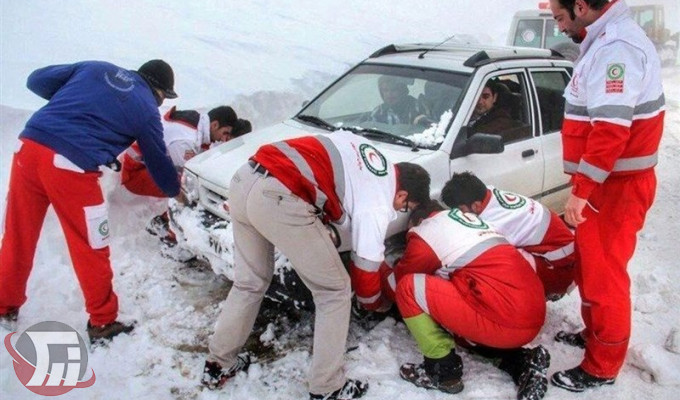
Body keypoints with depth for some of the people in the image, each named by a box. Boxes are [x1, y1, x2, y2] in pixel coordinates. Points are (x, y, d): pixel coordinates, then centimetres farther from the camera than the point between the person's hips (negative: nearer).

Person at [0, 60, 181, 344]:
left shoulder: (95, 68, 19)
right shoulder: (146, 109, 8)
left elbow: (37, 80, 19)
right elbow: (159, 163, 17)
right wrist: (176, 191, 34)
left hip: (28, 146, 6)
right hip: (72, 166, -5)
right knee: (90, 250, 9)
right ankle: (102, 323, 24)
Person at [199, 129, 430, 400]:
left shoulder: (367, 152, 22)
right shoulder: (377, 204, 2)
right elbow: (365, 268, 8)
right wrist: (377, 304, 29)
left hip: (245, 179, 9)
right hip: (279, 197, -9)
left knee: (249, 283, 25)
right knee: (335, 292, 9)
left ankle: (218, 365, 39)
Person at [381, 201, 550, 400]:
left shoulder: (426, 232, 1)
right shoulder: (466, 218, 24)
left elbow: (396, 282, 16)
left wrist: (381, 271, 36)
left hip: (505, 321, -9)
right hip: (532, 318, 9)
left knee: (409, 287, -2)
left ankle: (443, 370, 4)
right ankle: (519, 362, 15)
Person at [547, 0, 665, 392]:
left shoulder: (616, 46, -20)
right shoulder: (604, 41, 15)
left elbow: (611, 129, -29)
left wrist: (582, 190, -28)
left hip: (617, 184, -10)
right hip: (603, 181, 10)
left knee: (604, 274, -1)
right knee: (590, 265, 21)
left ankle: (602, 367, 12)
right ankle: (594, 333, 38)